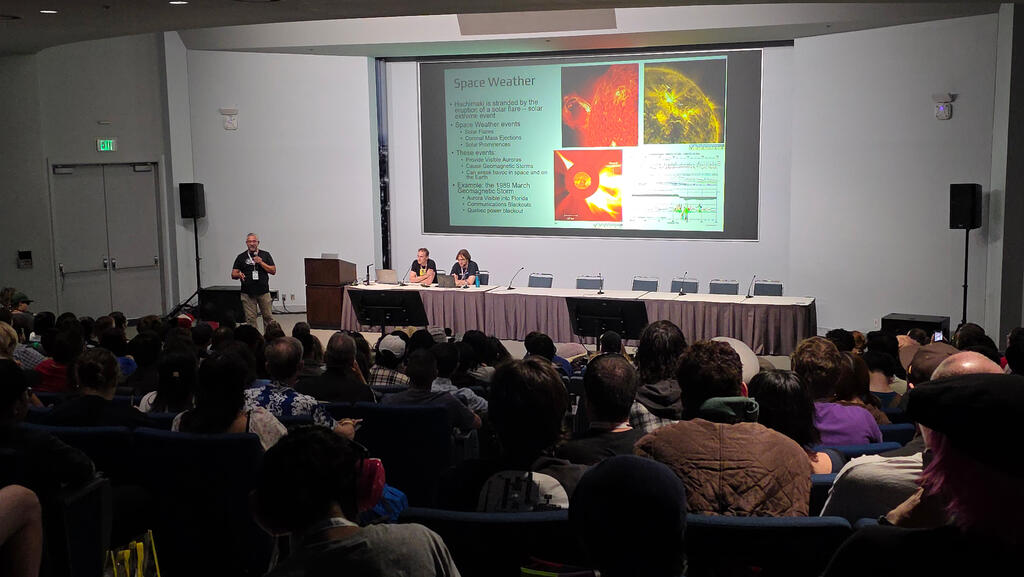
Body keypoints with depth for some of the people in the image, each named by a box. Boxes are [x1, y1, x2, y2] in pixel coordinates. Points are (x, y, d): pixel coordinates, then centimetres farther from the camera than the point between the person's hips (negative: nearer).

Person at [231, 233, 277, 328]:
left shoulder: (265, 255, 7)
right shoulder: (241, 257, 6)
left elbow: (273, 271, 1)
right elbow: (233, 274, 4)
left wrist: (261, 263, -10)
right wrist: (239, 275, -19)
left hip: (263, 292, 0)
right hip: (247, 293, 0)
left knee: (268, 317, 3)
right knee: (250, 318, 1)